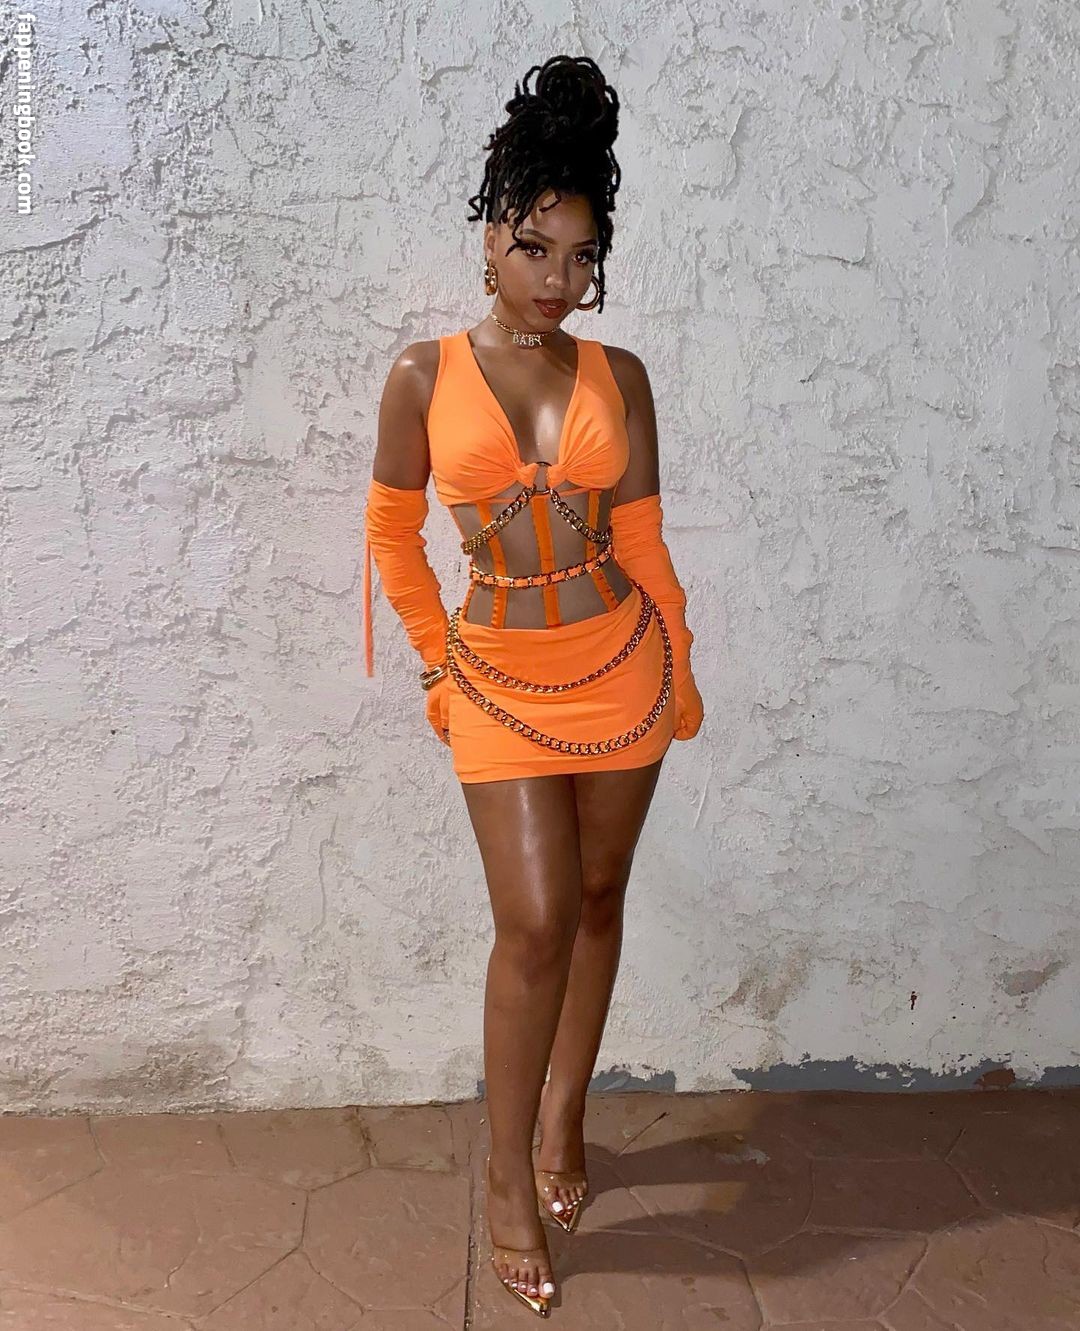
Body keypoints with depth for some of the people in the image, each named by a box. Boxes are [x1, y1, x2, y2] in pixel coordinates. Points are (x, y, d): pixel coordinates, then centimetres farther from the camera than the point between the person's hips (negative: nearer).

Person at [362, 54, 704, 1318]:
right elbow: (391, 529, 5)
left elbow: (641, 539, 5)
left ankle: (563, 1119, 32)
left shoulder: (619, 377, 1)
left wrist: (677, 668, 7)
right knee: (535, 925, -4)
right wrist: (439, 661, 6)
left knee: (596, 900, 11)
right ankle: (510, 1176, 16)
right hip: (500, 679, -2)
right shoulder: (424, 377, -3)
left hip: (620, 665, 2)